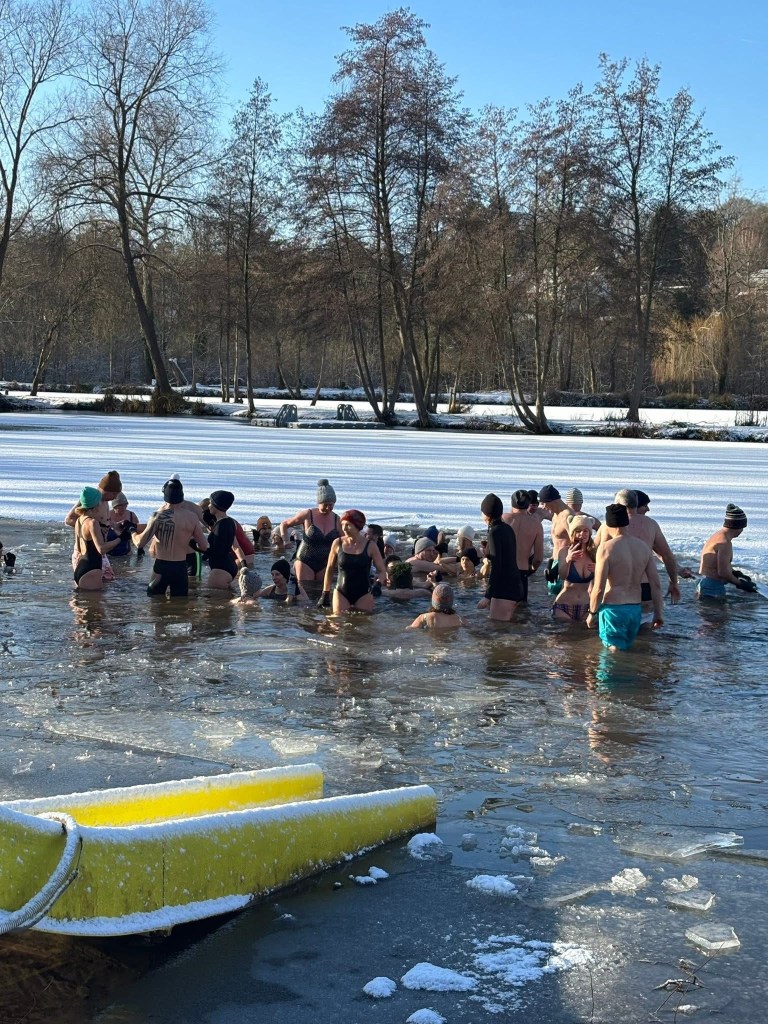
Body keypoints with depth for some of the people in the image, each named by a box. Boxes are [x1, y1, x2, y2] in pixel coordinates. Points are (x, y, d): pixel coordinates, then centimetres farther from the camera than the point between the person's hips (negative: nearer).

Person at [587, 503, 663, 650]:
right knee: (626, 649, 20)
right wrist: (658, 613, 12)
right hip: (636, 609, 5)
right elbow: (656, 584, 4)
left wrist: (592, 613, -1)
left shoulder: (606, 548, -12)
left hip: (613, 609, -5)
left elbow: (599, 588, -14)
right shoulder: (643, 547, 4)